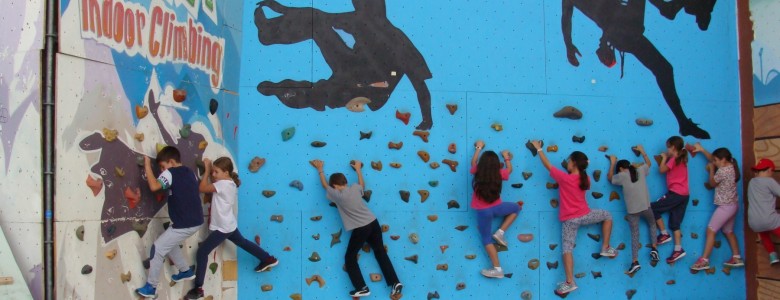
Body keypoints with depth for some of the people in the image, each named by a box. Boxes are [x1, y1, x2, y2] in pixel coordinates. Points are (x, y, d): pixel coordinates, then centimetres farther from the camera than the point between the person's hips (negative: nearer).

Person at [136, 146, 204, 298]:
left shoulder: (170, 173, -11)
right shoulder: (190, 172, 12)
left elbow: (154, 186, -26)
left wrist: (147, 165, -16)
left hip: (184, 225, -9)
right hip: (196, 221, 9)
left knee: (158, 248, 1)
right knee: (169, 243, 28)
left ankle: (151, 287, 8)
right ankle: (186, 271, 39)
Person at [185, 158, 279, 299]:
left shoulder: (223, 184, -25)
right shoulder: (230, 182, 3)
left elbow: (202, 188, -27)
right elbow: (213, 182, 12)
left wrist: (207, 169, -18)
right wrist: (210, 170, -4)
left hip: (222, 228, -10)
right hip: (229, 225, 10)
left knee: (201, 253, -5)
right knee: (242, 242, 29)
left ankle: (198, 288, -2)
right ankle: (269, 259, 41)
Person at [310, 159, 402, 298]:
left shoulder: (337, 195, -10)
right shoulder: (355, 188, 3)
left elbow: (325, 185, 9)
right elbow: (362, 184, 29)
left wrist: (320, 169, 23)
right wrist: (358, 169, 39)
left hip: (360, 229, -6)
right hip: (373, 223, 6)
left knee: (349, 258, 9)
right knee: (380, 253, 15)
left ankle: (362, 288, 2)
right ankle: (395, 282, 10)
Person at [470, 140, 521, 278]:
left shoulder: (477, 173, -11)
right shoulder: (499, 174, -10)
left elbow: (473, 162, 12)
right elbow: (509, 169, 14)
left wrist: (478, 148, 26)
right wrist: (506, 157, 30)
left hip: (483, 212, 0)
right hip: (497, 208, 0)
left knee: (486, 239, 10)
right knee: (516, 207, 28)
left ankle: (497, 269, 6)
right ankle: (500, 232, 16)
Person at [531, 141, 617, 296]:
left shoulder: (564, 178, -15)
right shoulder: (585, 179, -1)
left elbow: (547, 165, -6)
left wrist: (539, 149, 6)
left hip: (569, 220, -3)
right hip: (585, 215, 3)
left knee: (567, 249, -3)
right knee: (607, 215, 30)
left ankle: (570, 282, -12)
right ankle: (606, 248, 27)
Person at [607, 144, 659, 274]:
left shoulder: (622, 176, 0)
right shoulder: (640, 170, 7)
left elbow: (609, 178, 18)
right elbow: (649, 163, 28)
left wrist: (612, 163, 24)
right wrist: (642, 151, 40)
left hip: (632, 210, -2)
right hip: (645, 206, 2)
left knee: (634, 234, 2)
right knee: (652, 224, 30)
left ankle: (635, 262, -7)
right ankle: (654, 248, 21)